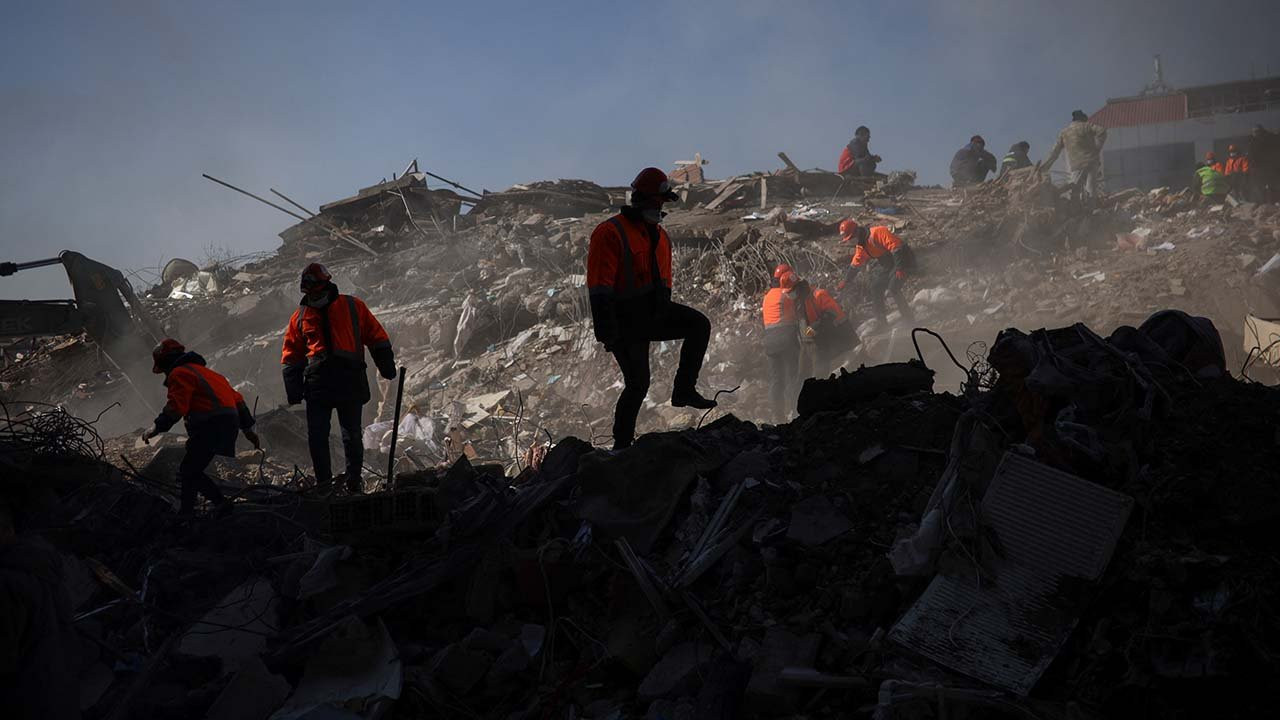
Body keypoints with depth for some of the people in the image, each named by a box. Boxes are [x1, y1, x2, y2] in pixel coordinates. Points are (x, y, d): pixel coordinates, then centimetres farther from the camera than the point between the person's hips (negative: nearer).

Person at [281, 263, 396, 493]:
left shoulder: (353, 307, 5)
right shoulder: (300, 317, 12)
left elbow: (376, 337, 9)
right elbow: (291, 356, 15)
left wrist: (387, 367, 5)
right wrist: (294, 390, 7)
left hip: (350, 381, -2)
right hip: (318, 383, 2)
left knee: (352, 435, 5)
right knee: (316, 436, -3)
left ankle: (354, 481, 18)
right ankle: (323, 483, 7)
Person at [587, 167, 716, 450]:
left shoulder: (660, 236, 13)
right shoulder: (610, 233, -13)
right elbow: (599, 286, -18)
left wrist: (667, 316, 26)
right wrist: (606, 331, -22)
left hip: (653, 312, 7)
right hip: (625, 320, -7)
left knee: (699, 324, -16)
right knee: (638, 383, -7)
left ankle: (684, 389, -12)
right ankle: (621, 445, 7)